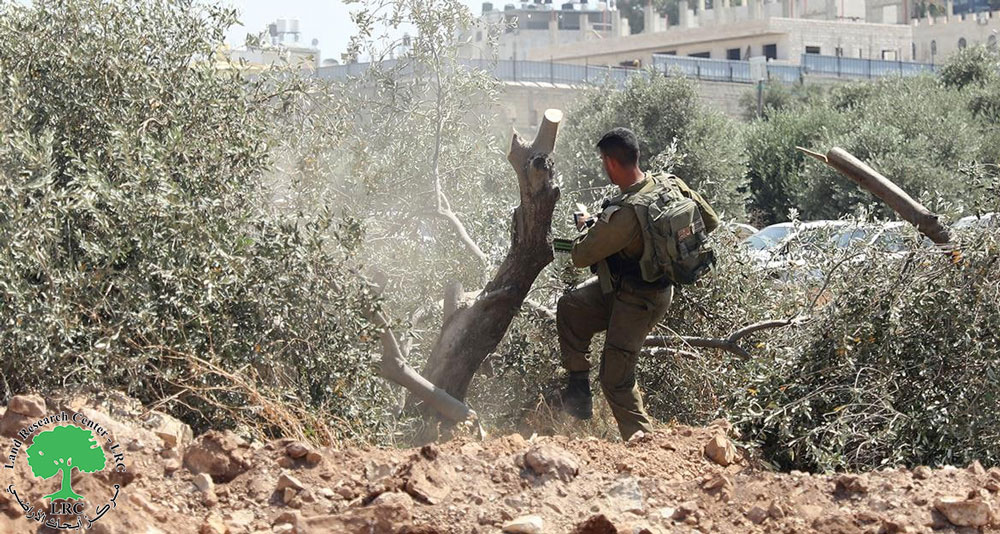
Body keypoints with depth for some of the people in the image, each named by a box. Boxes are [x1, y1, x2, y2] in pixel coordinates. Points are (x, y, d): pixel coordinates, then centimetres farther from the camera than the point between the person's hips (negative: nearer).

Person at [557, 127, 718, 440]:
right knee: (570, 307, 15)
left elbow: (580, 257, -22)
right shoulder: (670, 185, -10)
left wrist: (589, 229, 1)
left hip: (638, 302, -9)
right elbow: (710, 223, 4)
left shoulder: (623, 214, -33)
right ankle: (578, 387, 19)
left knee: (615, 377, 1)